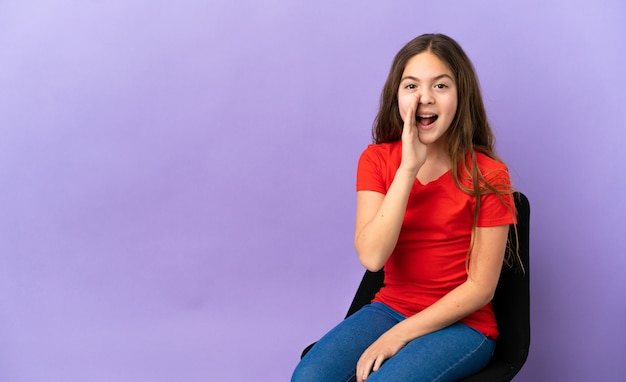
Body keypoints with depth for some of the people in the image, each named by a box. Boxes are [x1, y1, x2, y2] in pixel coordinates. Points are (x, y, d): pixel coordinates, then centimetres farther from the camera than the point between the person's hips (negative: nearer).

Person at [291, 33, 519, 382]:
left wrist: (399, 335, -17)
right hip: (390, 308, 3)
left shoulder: (487, 175, -11)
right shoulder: (377, 160, -2)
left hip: (462, 323, -3)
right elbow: (371, 257, -16)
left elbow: (481, 287, -10)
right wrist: (408, 168, -22)